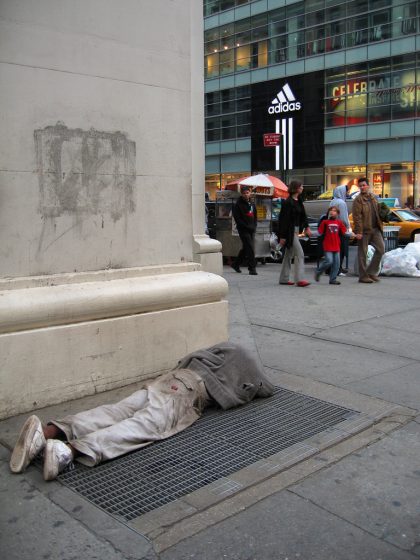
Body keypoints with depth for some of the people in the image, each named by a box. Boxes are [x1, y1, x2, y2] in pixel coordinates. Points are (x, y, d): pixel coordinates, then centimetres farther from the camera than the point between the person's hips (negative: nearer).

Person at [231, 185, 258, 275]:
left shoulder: (251, 203, 16)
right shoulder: (238, 204, -6)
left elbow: (255, 216, 23)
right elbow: (237, 219, -11)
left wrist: (254, 226, 6)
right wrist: (247, 227, -15)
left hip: (252, 230, 7)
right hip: (243, 230, -7)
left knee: (246, 248, 12)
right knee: (250, 248, -11)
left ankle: (236, 264, 28)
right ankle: (252, 268, -8)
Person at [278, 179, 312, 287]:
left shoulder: (299, 201, 11)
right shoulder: (288, 202, -15)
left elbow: (303, 214, 18)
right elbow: (284, 219, -17)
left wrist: (306, 227, 5)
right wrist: (282, 236, -17)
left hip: (296, 230, 9)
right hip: (290, 231, -9)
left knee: (289, 255, 13)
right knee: (299, 254, -12)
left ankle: (284, 279, 21)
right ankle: (299, 279, -12)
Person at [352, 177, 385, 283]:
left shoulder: (373, 198, 16)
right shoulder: (358, 199, -6)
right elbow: (356, 217, -13)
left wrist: (380, 225, 8)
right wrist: (358, 231, -19)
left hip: (375, 229, 7)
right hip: (364, 230, -7)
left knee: (381, 249, 5)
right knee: (362, 253, 0)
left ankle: (371, 272, 16)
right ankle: (363, 276, 8)